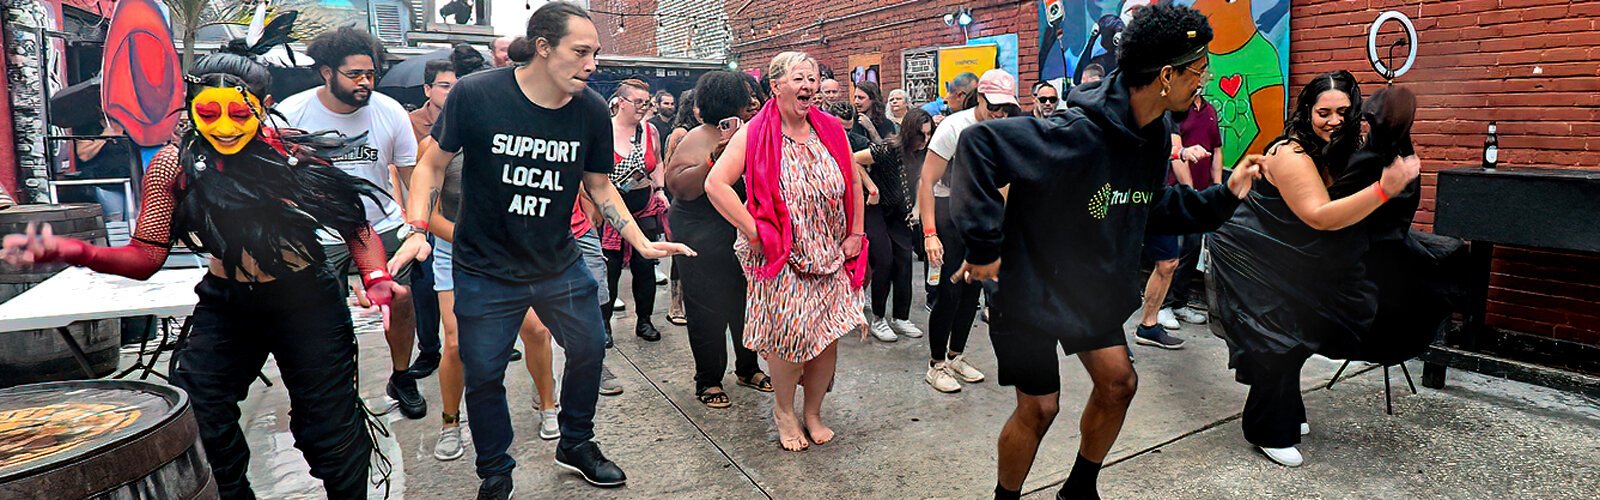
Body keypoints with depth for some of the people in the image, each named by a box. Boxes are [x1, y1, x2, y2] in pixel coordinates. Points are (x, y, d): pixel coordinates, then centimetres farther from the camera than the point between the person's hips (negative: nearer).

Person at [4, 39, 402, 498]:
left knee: (331, 434, 3)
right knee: (196, 429, 3)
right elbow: (146, 256, -8)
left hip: (306, 303, -2)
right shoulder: (174, 165, -9)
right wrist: (76, 253, -26)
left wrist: (376, 277, -24)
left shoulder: (293, 153, -14)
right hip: (226, 308, 2)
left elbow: (353, 222, -8)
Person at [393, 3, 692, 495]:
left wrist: (643, 243, -2)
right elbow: (433, 164, -5)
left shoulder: (592, 110, -10)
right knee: (483, 375, 8)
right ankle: (495, 474, 33)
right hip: (485, 271, -3)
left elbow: (599, 185, 4)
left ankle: (576, 444, 41)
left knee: (590, 349, 14)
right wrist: (417, 230, -17)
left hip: (560, 265, 3)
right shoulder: (474, 94, -19)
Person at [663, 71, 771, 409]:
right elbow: (679, 187, -21)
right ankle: (708, 381, 18)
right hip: (706, 243, -6)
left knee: (748, 304, 14)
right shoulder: (700, 139, -11)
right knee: (709, 311, 2)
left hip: (747, 238, 6)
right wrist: (717, 157, -28)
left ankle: (747, 368, 33)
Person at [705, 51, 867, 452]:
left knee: (828, 335, 5)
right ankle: (784, 411, 21)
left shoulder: (831, 130, 6)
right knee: (789, 336, -5)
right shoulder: (754, 135, -9)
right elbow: (716, 183, -15)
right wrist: (755, 233, -17)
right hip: (781, 259, -4)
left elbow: (853, 183, 16)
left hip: (831, 257, 5)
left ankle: (813, 412, 27)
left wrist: (855, 233, 8)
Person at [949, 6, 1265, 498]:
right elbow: (979, 142, -36)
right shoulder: (1079, 133, -31)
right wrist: (984, 245, -34)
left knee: (1118, 383, 10)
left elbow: (1152, 205, 13)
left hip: (1095, 285, 8)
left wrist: (1223, 195, 2)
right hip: (1032, 284, -8)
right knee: (1039, 406, 0)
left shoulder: (1154, 135, -2)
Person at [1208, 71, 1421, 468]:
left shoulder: (1342, 152, 0)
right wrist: (1384, 189, -41)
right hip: (1252, 260, -9)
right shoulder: (1291, 154, -26)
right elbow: (1320, 217, -34)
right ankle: (1270, 434, 7)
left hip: (1289, 263, 9)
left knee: (1295, 340, 16)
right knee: (1277, 344, -9)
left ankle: (1285, 415, 35)